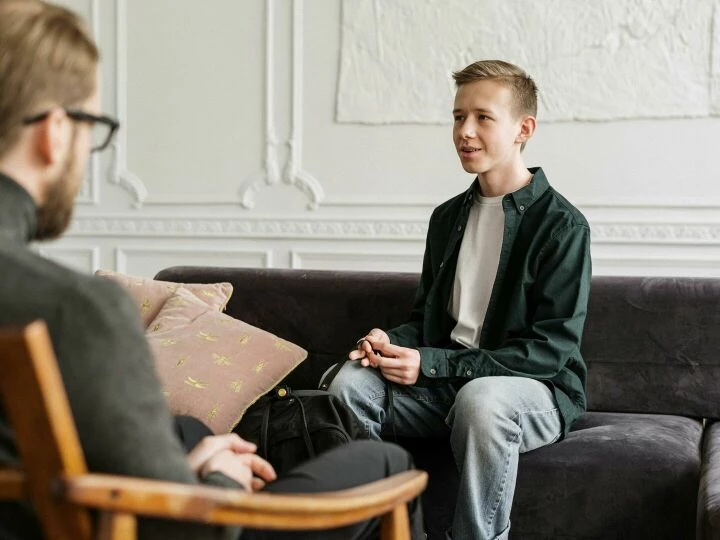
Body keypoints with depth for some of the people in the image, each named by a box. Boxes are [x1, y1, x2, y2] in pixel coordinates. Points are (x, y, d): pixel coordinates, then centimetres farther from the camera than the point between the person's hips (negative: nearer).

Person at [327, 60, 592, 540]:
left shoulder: (561, 225, -9)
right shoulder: (448, 217, 13)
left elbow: (551, 350, -15)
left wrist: (432, 364, -20)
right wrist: (391, 341, -6)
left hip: (538, 389, -5)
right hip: (445, 384, 6)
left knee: (481, 398, -39)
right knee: (352, 382, -20)